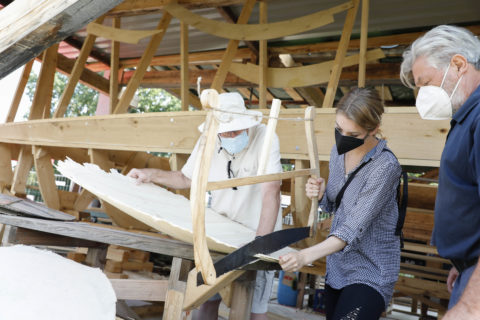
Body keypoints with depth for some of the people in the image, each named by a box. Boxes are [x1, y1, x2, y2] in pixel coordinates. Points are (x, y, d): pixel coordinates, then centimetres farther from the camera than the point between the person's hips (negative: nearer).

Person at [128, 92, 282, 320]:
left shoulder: (264, 138, -21)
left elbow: (271, 191, -28)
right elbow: (186, 179, 9)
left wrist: (261, 242, -35)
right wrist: (151, 175, -3)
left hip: (258, 232, -4)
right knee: (207, 298, 10)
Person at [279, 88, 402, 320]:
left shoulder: (385, 166, -22)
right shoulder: (339, 151, 0)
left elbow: (355, 227, -26)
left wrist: (306, 256, -37)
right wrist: (320, 195, -11)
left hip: (369, 272, -7)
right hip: (337, 265, 7)